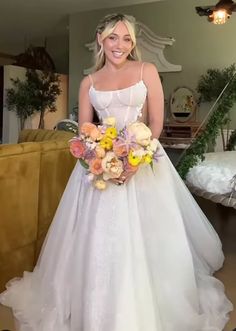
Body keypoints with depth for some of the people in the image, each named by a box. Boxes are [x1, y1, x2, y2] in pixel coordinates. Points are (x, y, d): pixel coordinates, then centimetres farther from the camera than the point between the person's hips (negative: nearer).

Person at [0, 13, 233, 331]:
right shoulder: (89, 82, 9)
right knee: (98, 238, 3)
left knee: (144, 238, 2)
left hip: (143, 160, -1)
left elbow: (157, 122, -2)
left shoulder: (147, 71, 3)